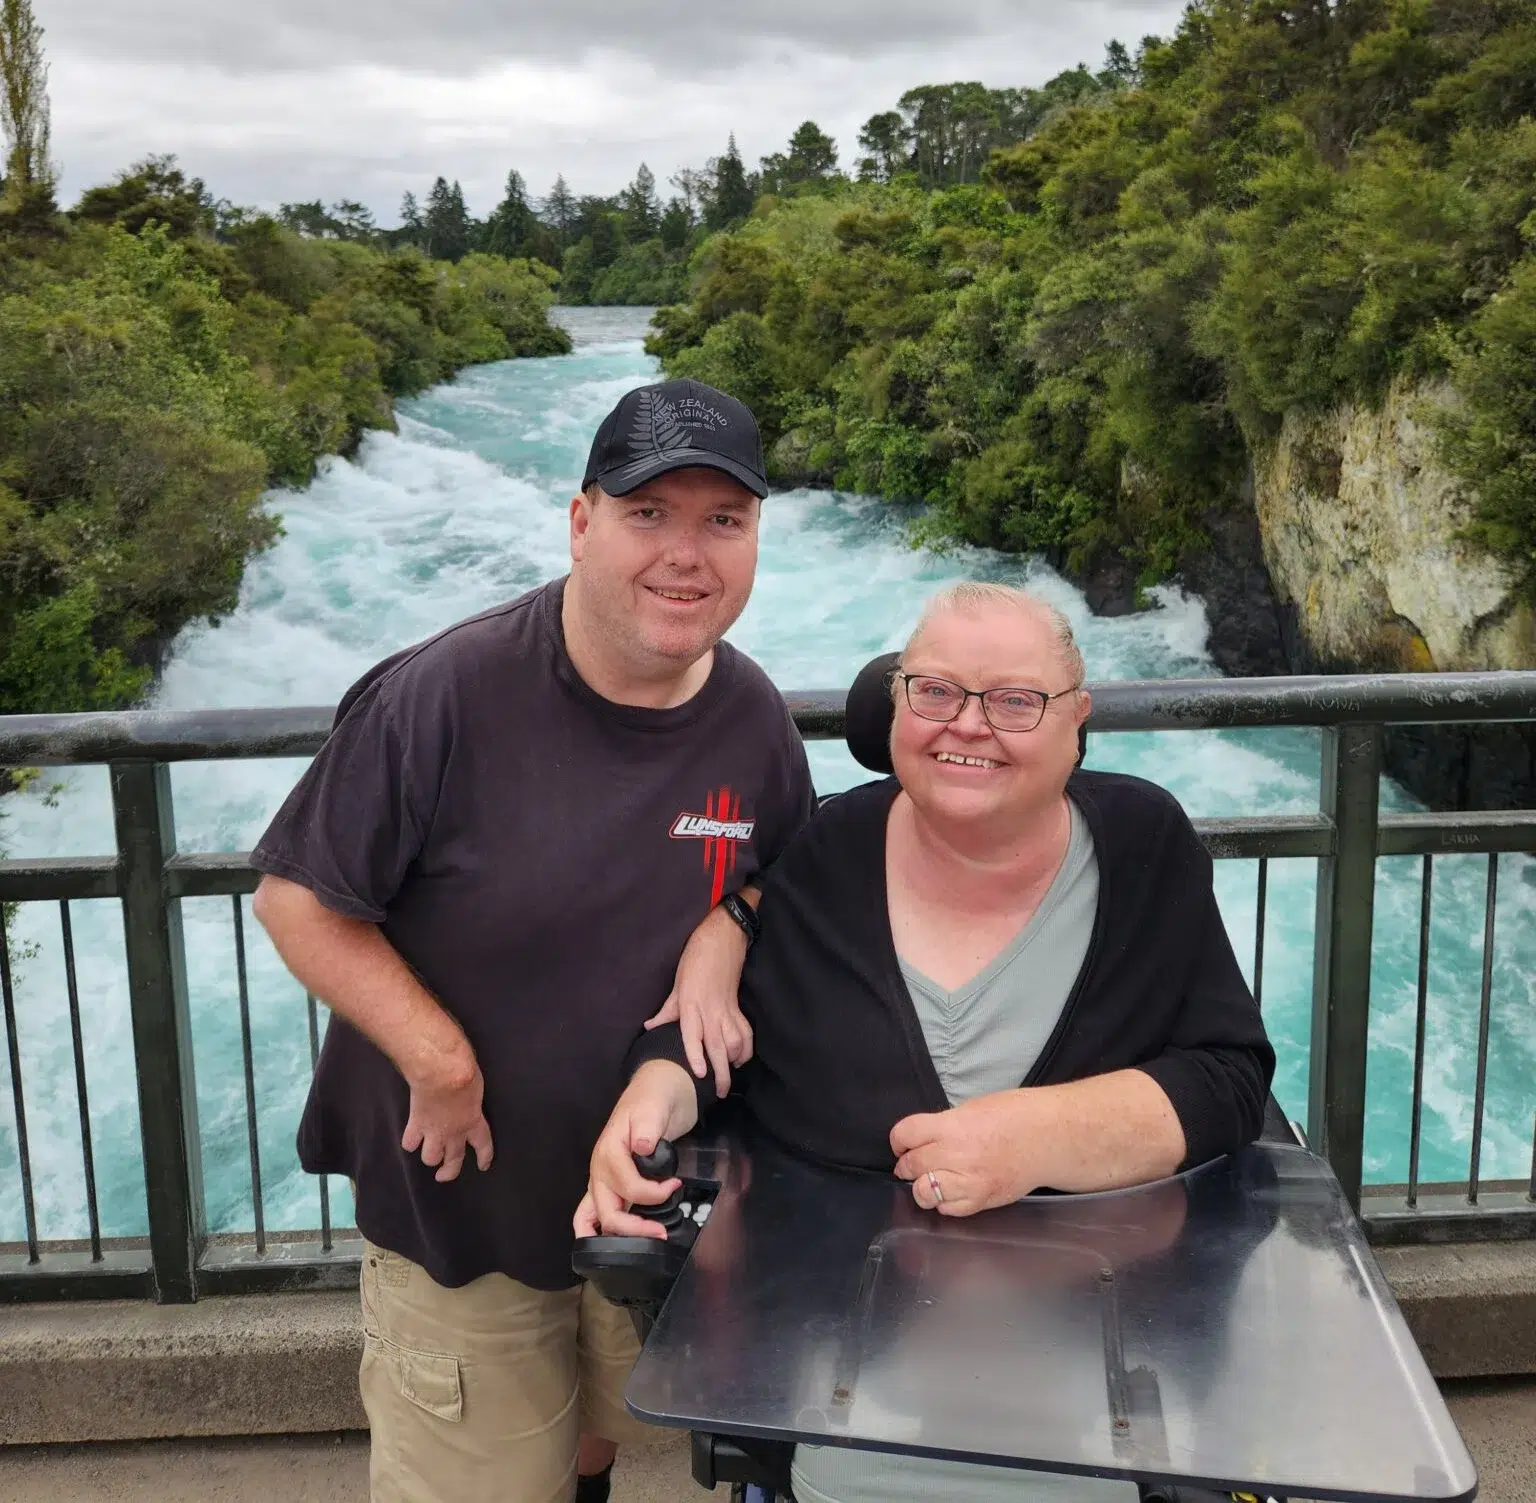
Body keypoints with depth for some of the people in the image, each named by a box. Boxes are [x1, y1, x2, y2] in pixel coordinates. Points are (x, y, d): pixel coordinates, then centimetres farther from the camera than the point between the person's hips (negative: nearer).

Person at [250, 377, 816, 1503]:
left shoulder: (755, 721, -9)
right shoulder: (442, 700, -24)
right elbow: (298, 898, -16)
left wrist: (725, 930, -14)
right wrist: (438, 1058, -21)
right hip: (458, 1199, -4)